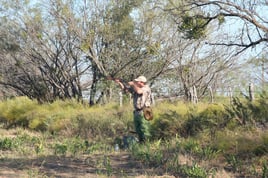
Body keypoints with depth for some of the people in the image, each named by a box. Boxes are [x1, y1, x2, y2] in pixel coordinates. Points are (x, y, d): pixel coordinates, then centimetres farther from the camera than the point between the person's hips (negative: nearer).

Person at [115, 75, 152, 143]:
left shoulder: (146, 88, -7)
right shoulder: (135, 88, 13)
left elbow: (139, 91, -27)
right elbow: (124, 88, 15)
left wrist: (133, 84, -15)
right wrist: (119, 82, -1)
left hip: (143, 112, -8)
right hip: (136, 112, 8)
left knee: (145, 130, -8)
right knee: (138, 130, 13)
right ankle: (140, 143, 22)